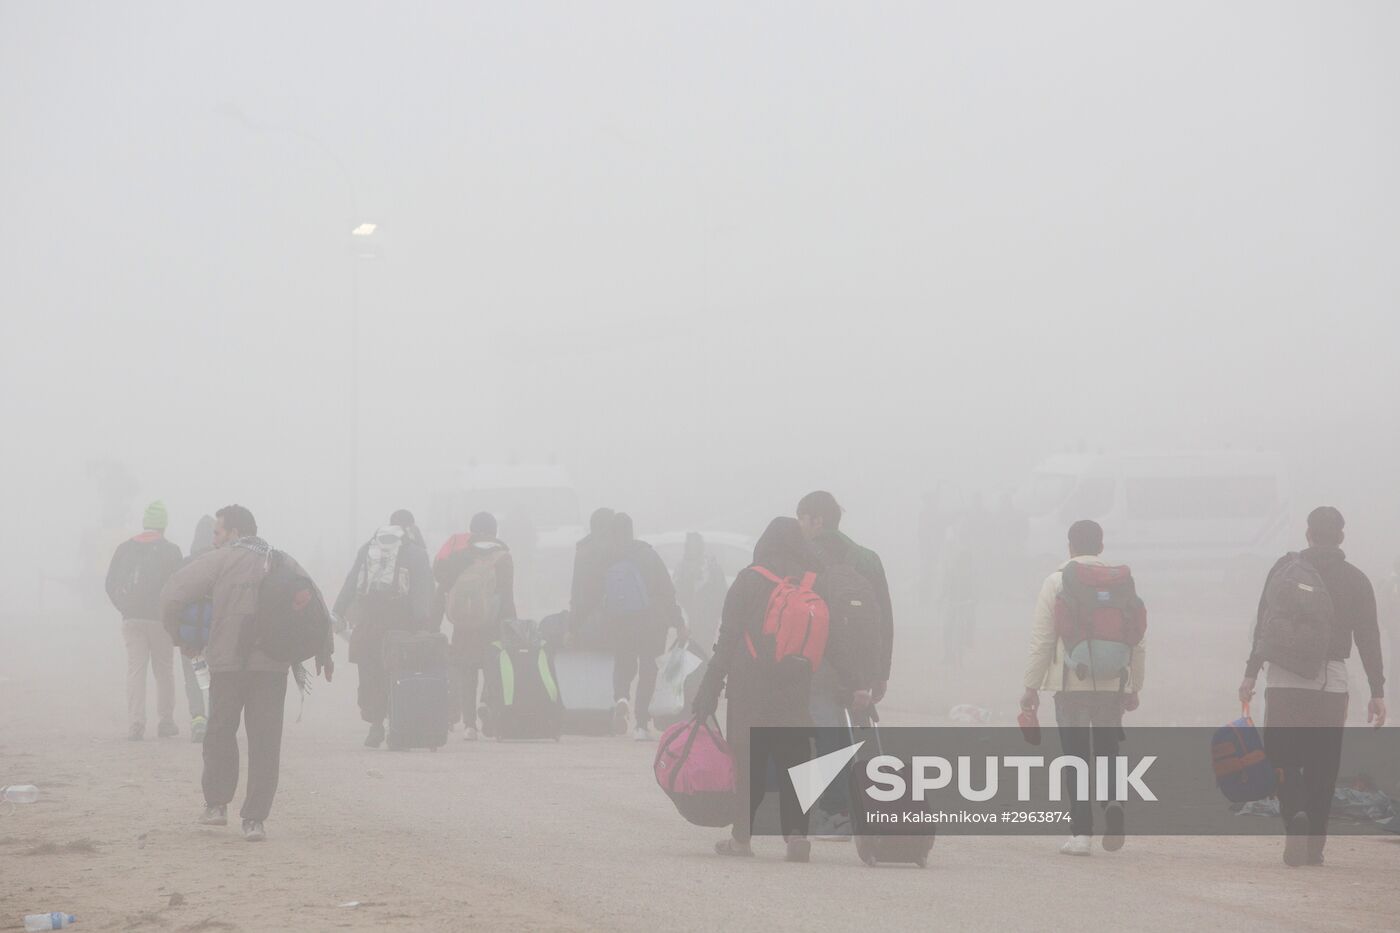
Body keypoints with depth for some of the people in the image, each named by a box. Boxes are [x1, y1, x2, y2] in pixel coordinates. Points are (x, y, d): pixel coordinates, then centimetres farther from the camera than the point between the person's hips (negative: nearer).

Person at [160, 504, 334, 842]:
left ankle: (216, 804, 19)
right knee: (265, 741, 3)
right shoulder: (282, 563, 12)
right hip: (273, 666, 3)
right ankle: (254, 819, -1)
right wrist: (324, 649, 22)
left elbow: (172, 596, -7)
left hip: (227, 662, -3)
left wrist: (180, 635, 9)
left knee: (220, 731, 16)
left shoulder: (217, 561, -1)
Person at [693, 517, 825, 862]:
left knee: (748, 760, 4)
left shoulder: (750, 580, -3)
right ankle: (797, 834, -4)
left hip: (750, 691, -2)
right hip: (797, 692, 2)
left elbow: (728, 639, -4)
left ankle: (742, 836, 4)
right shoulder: (816, 584, 3)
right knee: (793, 760, 7)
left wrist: (710, 690, -1)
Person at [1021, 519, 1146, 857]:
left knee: (1076, 758, 4)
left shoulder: (1056, 582, -1)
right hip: (1112, 685, 2)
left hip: (1071, 684, -2)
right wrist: (1134, 687, 17)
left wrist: (1032, 686, 3)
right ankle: (1113, 803, -17)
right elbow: (1138, 641, 8)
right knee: (1107, 754, 11)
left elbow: (1041, 639, -3)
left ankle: (1081, 834, 0)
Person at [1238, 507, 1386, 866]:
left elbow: (1264, 624, -1)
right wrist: (1377, 692, 5)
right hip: (1331, 681, 1)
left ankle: (1295, 813, -25)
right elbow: (1368, 638, 3)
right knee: (1323, 764, 8)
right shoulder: (1355, 579, 6)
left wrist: (1251, 673, 1)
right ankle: (1314, 845, 7)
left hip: (1284, 679, -1)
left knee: (1282, 756, 3)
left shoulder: (1285, 568, 3)